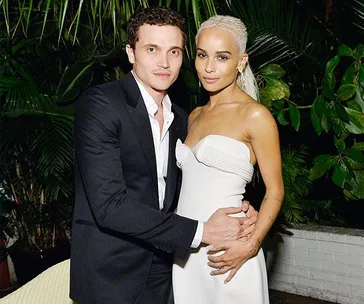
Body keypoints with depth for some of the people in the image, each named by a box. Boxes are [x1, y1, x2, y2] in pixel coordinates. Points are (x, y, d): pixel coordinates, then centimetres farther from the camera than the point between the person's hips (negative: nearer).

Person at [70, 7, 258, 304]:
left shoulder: (180, 119, 6)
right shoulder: (100, 104, -16)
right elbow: (109, 204, -24)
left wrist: (236, 210, -5)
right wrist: (201, 231, -20)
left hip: (161, 276, 6)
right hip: (110, 279, -6)